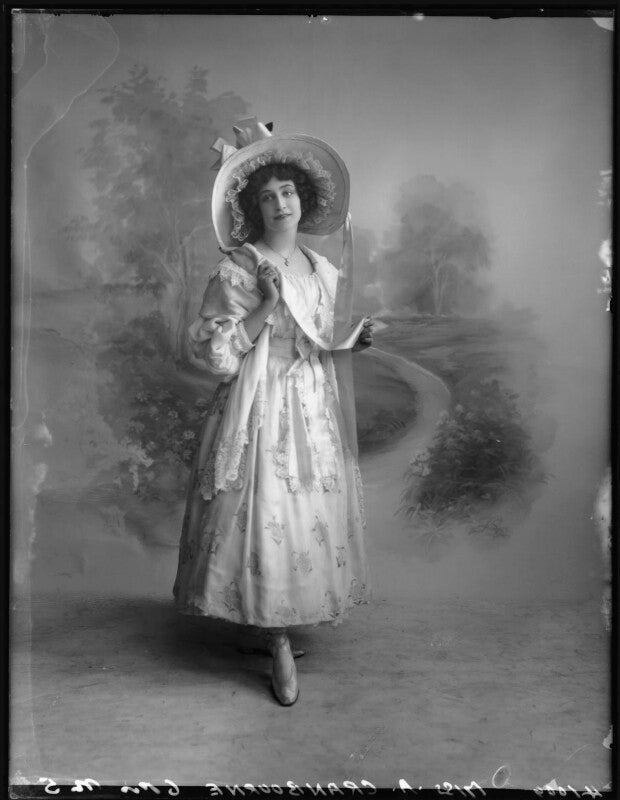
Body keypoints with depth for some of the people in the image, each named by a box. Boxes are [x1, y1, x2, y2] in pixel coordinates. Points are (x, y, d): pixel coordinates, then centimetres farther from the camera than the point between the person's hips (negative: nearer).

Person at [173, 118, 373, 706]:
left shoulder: (323, 271, 11)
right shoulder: (236, 271, -6)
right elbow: (217, 353, -12)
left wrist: (353, 340, 0)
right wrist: (268, 304, -19)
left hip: (313, 410, 6)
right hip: (259, 410, -5)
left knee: (311, 514, 9)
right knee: (264, 513, -6)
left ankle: (285, 617, 30)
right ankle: (278, 641, 9)